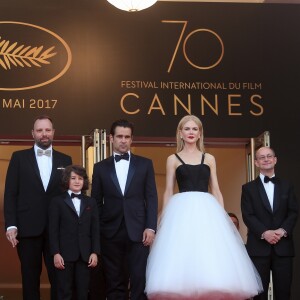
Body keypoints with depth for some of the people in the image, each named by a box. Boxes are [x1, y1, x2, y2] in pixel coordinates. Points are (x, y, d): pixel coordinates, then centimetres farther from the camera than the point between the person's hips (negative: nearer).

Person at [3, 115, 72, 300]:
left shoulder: (65, 160, 10)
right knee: (30, 277, 6)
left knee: (58, 277, 4)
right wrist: (11, 224, -8)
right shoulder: (19, 157, 5)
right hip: (28, 227, -1)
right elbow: (10, 193, 1)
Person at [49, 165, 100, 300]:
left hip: (85, 254, 3)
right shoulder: (57, 201, 5)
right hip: (65, 253, -3)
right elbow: (53, 229, -1)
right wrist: (55, 253, -10)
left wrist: (95, 252, 0)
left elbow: (95, 229, 9)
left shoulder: (91, 202, 14)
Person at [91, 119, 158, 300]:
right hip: (111, 233, 1)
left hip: (138, 231, -1)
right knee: (114, 283, 5)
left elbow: (151, 198, 4)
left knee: (140, 280, -5)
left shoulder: (145, 164, 8)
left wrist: (150, 227, -5)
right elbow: (96, 202, 9)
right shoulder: (101, 168, 10)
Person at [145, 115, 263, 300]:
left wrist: (223, 217, 4)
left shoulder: (209, 159, 15)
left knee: (211, 262, -7)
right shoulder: (173, 159, 11)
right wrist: (166, 219, -2)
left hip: (207, 211, 2)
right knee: (182, 257, -10)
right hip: (182, 211, -1)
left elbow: (216, 191, 13)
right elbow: (168, 192, 8)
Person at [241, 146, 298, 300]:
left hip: (283, 246, 2)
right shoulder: (248, 188, 9)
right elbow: (247, 215, -2)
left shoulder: (286, 186, 15)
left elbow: (293, 212, 6)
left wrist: (283, 230, -12)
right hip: (258, 246, -2)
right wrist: (264, 232, -17)